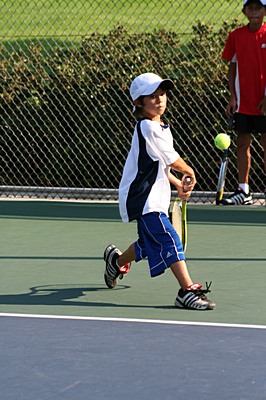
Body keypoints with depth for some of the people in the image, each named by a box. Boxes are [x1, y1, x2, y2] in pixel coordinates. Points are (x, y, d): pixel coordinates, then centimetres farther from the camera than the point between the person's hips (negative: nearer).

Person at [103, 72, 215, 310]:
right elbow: (172, 160, -16)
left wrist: (177, 184, 13)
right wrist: (189, 172, 2)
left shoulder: (161, 127, 12)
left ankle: (117, 260, 49)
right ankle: (187, 291, -23)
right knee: (169, 241, -18)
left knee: (148, 243, 23)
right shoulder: (149, 128, -20)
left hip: (154, 198, 10)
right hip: (143, 200, -10)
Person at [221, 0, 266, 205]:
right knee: (242, 143, 5)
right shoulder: (236, 36, 5)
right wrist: (232, 97, 2)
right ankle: (243, 191, 10)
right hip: (243, 102, 3)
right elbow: (232, 67, 9)